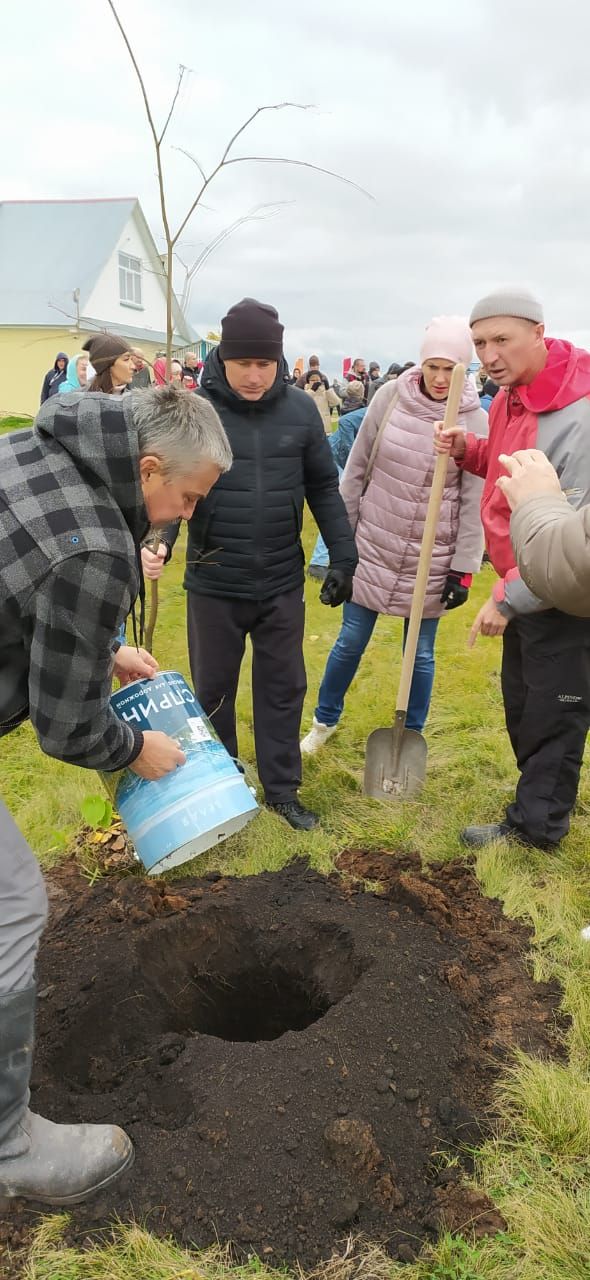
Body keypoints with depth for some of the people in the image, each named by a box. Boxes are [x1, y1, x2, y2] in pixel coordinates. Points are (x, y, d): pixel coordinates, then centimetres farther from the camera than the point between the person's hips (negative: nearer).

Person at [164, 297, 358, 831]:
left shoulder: (301, 409, -2)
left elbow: (324, 488, 5)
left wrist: (344, 556, 2)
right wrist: (156, 541, -23)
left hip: (282, 582, 2)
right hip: (214, 584, -1)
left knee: (282, 688, 12)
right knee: (214, 690, 13)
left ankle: (282, 788, 28)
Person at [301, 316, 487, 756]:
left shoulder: (475, 420, -7)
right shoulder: (391, 396, -5)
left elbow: (474, 501, -5)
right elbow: (357, 468, 2)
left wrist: (463, 569, -6)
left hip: (431, 559, -1)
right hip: (373, 546, 1)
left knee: (421, 653, 10)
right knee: (350, 641, 10)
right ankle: (325, 720, 34)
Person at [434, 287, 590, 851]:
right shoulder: (511, 393, 2)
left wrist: (509, 597, -24)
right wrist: (467, 450, -1)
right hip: (525, 582, 9)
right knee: (520, 701, 21)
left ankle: (534, 826, 23)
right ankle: (539, 798, 40)